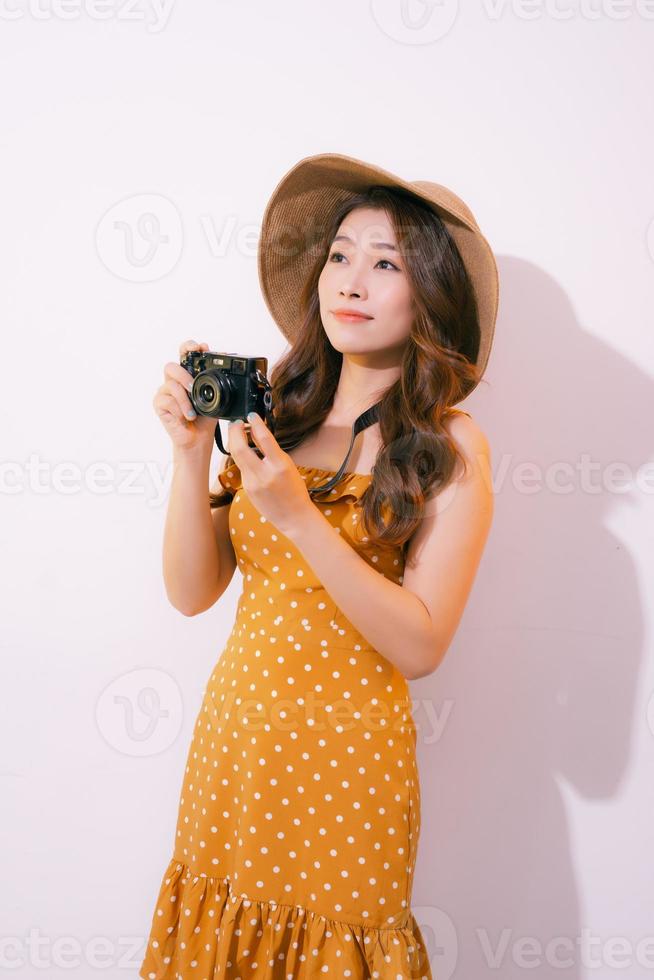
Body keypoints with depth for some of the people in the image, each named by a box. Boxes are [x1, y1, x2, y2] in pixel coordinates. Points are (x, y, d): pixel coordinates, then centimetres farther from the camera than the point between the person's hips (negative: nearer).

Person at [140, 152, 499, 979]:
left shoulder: (449, 446, -9)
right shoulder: (275, 414, 0)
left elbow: (421, 646, -15)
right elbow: (191, 592, 0)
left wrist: (298, 515, -23)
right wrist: (192, 450, -13)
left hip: (345, 755, -4)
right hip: (231, 732, 4)